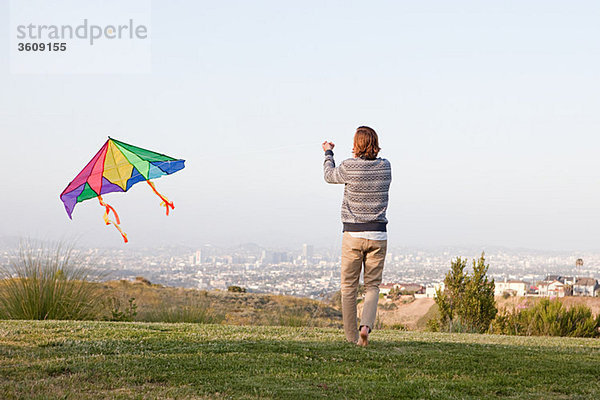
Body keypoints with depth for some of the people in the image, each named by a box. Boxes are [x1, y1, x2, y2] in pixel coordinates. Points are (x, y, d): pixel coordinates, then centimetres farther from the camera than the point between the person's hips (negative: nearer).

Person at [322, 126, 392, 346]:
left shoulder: (349, 167, -10)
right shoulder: (385, 167, 0)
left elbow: (330, 176, 12)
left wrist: (328, 153, 30)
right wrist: (359, 156, 36)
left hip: (353, 235, -2)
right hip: (378, 235, 2)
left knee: (348, 288, 7)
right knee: (372, 287, 8)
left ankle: (352, 336, 7)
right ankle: (366, 326, -16)